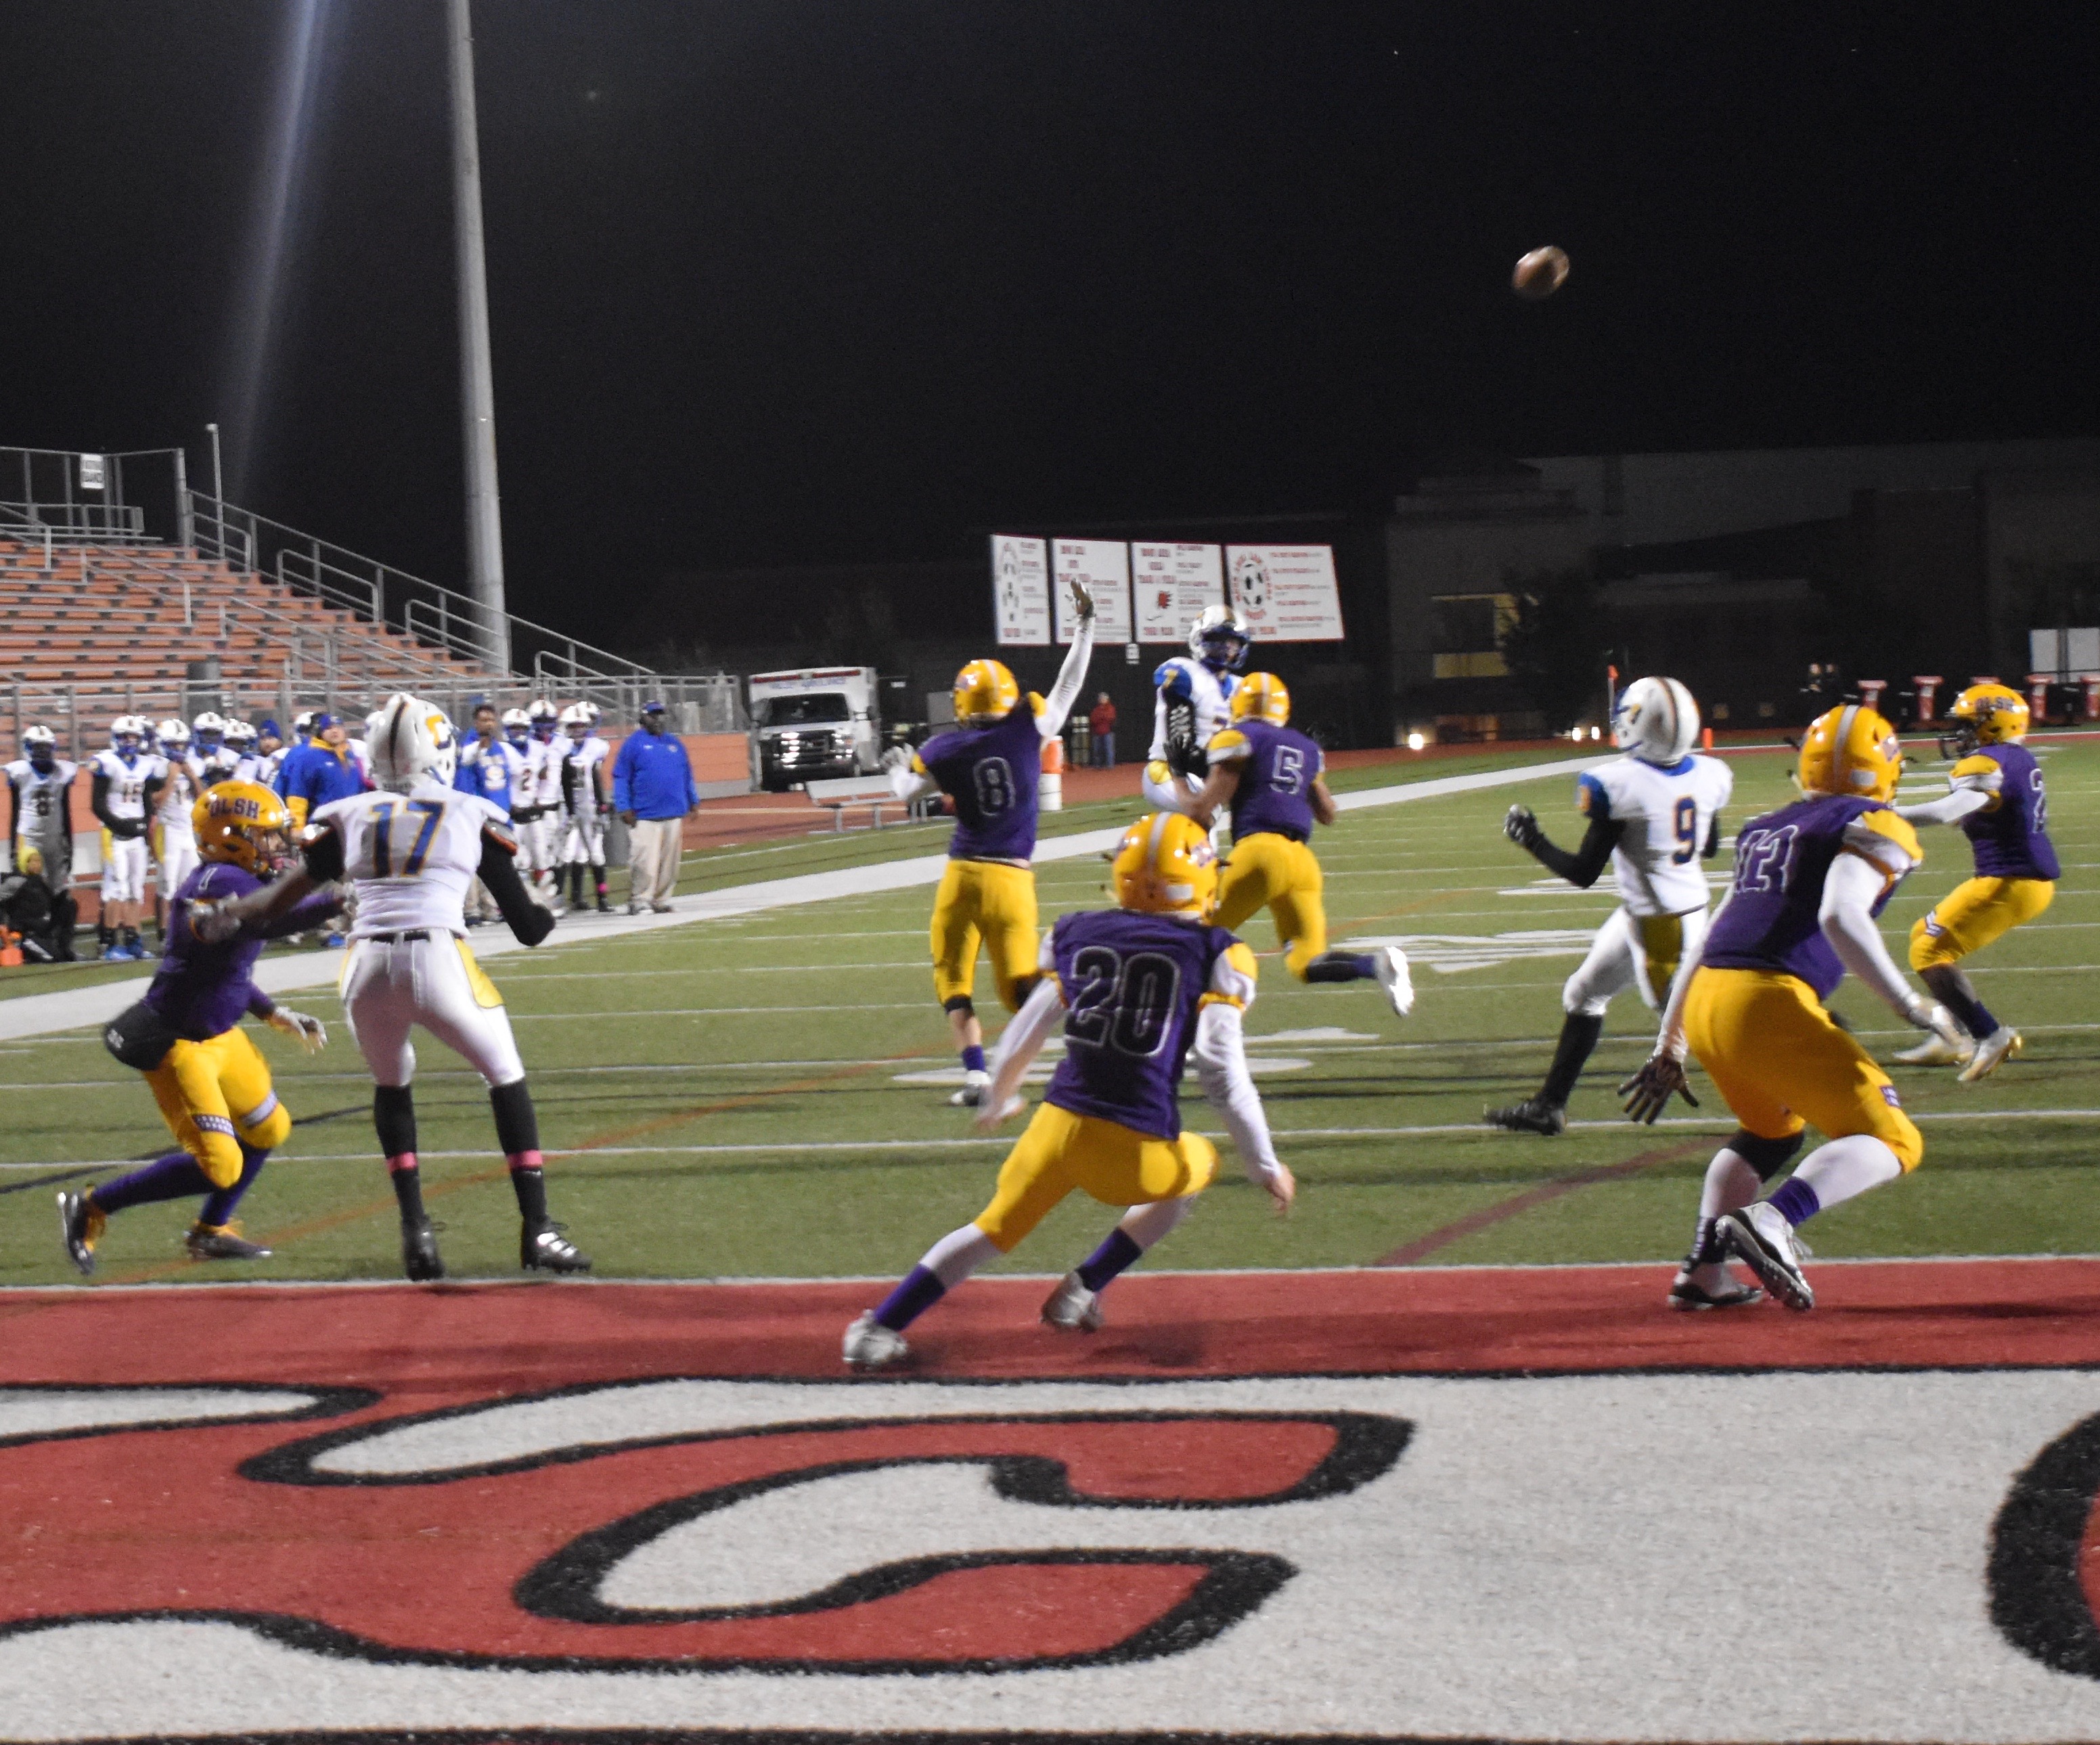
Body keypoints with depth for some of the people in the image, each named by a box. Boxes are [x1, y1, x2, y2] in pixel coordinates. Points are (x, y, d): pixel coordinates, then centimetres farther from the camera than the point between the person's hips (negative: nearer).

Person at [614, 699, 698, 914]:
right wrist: (624, 808, -11)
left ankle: (661, 900, 16)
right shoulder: (633, 744, 0)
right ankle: (638, 901, -3)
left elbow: (687, 775, 21)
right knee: (644, 862, -11)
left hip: (674, 814, 5)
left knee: (669, 862, 7)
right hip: (644, 816, -5)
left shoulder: (675, 743, 15)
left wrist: (693, 801, 15)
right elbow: (621, 778, -3)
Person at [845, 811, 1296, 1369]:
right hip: (1136, 1150, -3)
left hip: (1059, 1122, 3)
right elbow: (1223, 1072, -5)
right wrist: (1264, 1166, 3)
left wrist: (996, 1102, 38)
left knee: (995, 1227, 23)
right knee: (1198, 1166, 30)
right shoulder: (1214, 953, 0)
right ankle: (1082, 1291, 23)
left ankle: (880, 1328, 10)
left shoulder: (1076, 934, 12)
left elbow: (1025, 1036, 19)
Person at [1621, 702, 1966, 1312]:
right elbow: (1840, 917, -16)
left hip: (1704, 1006, 8)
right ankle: (1771, 1221, -25)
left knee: (1771, 1133, 33)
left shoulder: (1766, 830, 25)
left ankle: (1702, 1273, 23)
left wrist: (1669, 1050, 32)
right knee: (1891, 1144, -1)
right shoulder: (1874, 828, 3)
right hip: (1769, 1008, -8)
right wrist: (1910, 1005, -12)